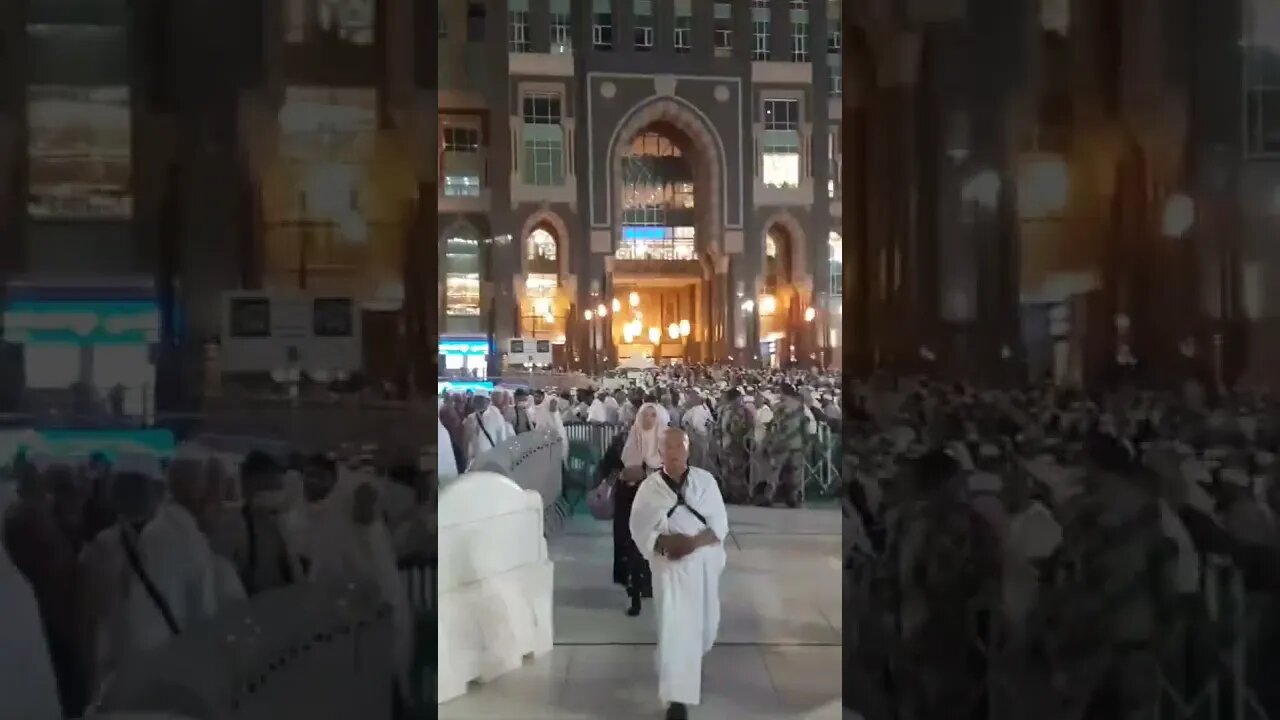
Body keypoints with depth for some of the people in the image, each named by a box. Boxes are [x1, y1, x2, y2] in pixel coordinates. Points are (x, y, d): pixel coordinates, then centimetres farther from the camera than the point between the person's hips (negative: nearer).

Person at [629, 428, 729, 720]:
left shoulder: (705, 480, -3)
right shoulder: (650, 487, -4)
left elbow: (719, 524, -3)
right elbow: (639, 529, -2)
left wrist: (694, 542, -21)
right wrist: (664, 543, -21)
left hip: (704, 562, 2)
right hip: (670, 565, -2)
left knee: (704, 623, 16)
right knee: (673, 628, -9)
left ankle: (692, 660, 49)